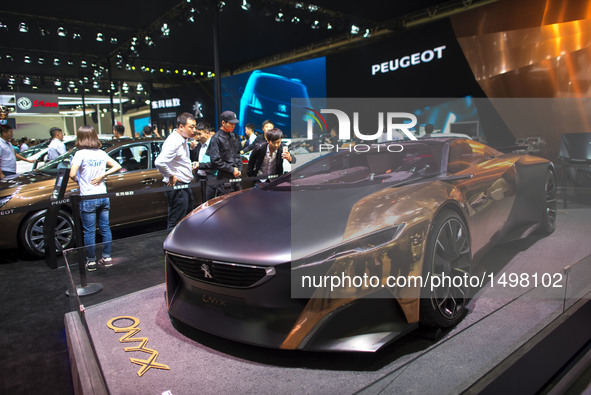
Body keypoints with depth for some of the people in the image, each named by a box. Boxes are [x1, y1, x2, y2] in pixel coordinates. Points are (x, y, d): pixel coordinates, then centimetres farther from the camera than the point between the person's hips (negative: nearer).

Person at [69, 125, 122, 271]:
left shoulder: (80, 154, -11)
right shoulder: (102, 153, 5)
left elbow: (72, 174, -19)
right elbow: (117, 166, 9)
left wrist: (79, 181, 1)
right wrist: (102, 175, 1)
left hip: (88, 198, -5)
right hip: (103, 197, 5)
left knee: (89, 232, 5)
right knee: (105, 228, 12)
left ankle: (91, 261, 13)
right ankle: (107, 257, 20)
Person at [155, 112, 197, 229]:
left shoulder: (184, 139, 13)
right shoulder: (174, 142, -20)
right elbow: (160, 162, -33)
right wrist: (171, 176, -19)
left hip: (185, 185, 10)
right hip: (177, 186, -10)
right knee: (176, 224, -3)